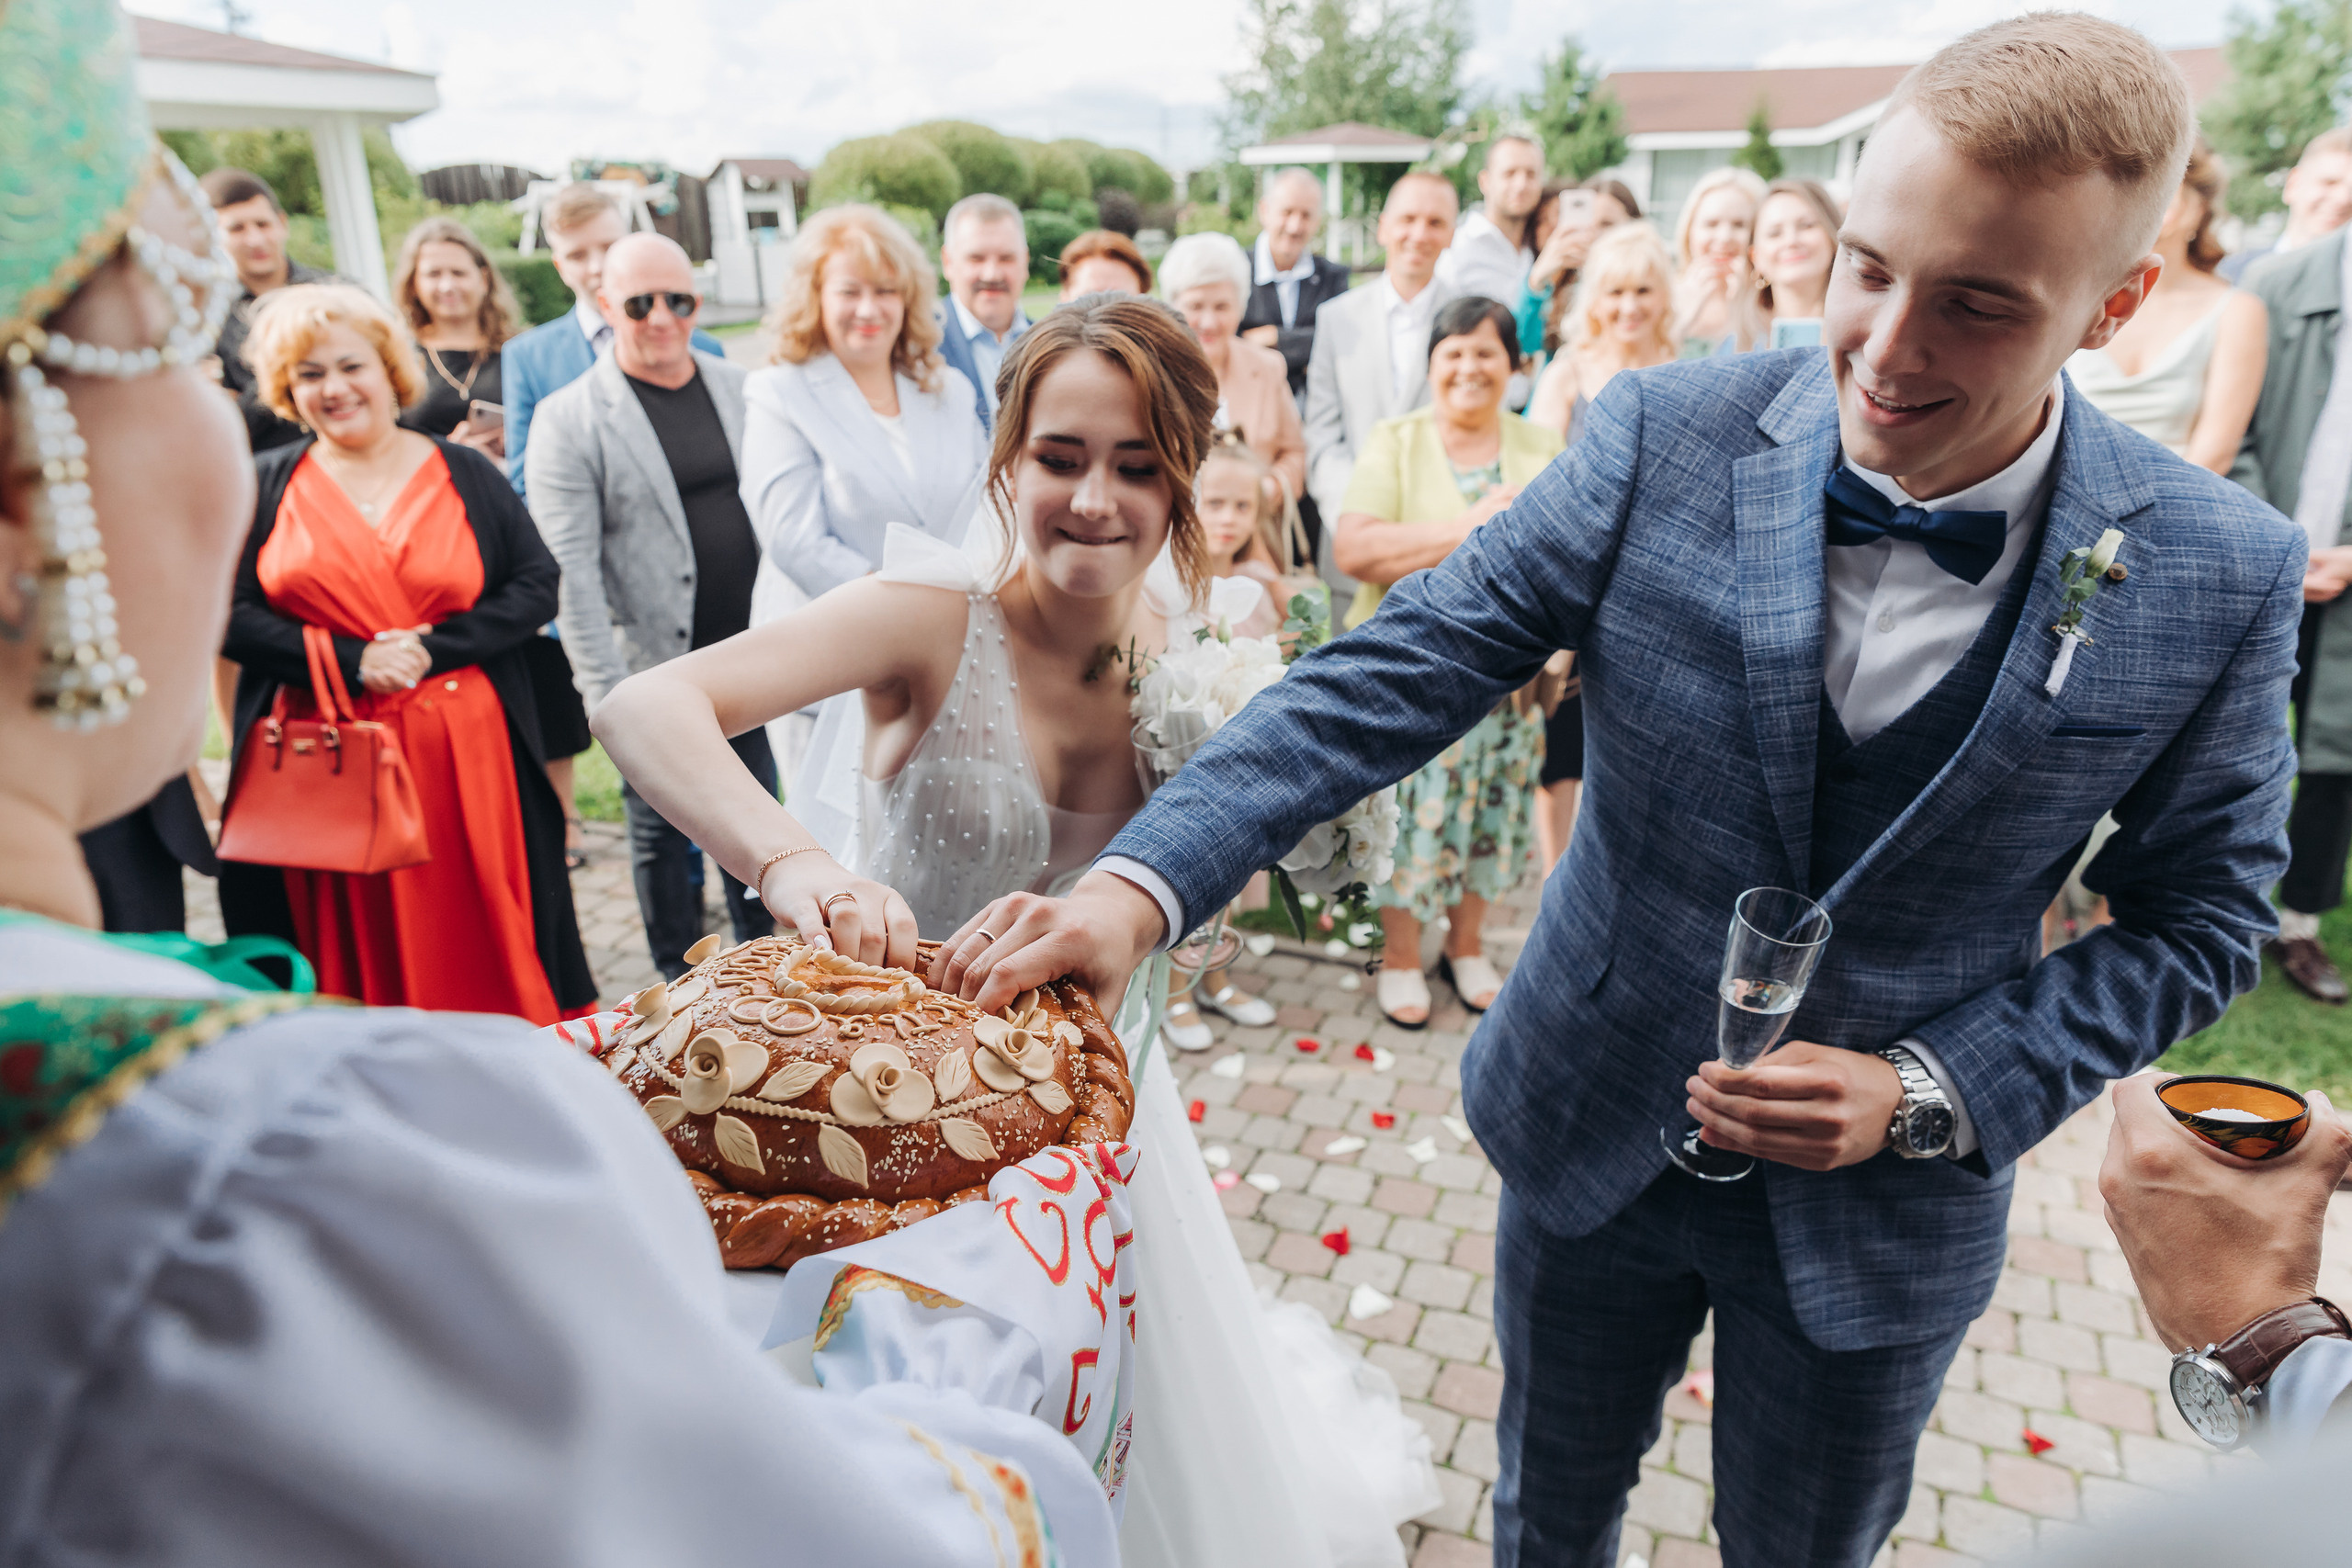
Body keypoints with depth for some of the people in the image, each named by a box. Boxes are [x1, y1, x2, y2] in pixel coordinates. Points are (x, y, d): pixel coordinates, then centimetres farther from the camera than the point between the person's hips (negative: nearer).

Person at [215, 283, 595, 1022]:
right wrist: (349, 661, -12)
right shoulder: (265, 485, 8)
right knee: (357, 950, 6)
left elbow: (537, 586, 2)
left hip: (464, 754, 0)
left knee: (483, 936, 3)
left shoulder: (464, 473, 7)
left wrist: (434, 646, -10)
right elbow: (226, 612, 1)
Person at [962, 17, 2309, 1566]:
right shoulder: (1672, 435, -17)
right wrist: (1138, 885, -32)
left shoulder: (2225, 576, -15)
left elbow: (2200, 913, -4)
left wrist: (1931, 1094, -17)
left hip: (1878, 1198, 0)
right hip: (1590, 1132, 1)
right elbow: (1401, 669, -20)